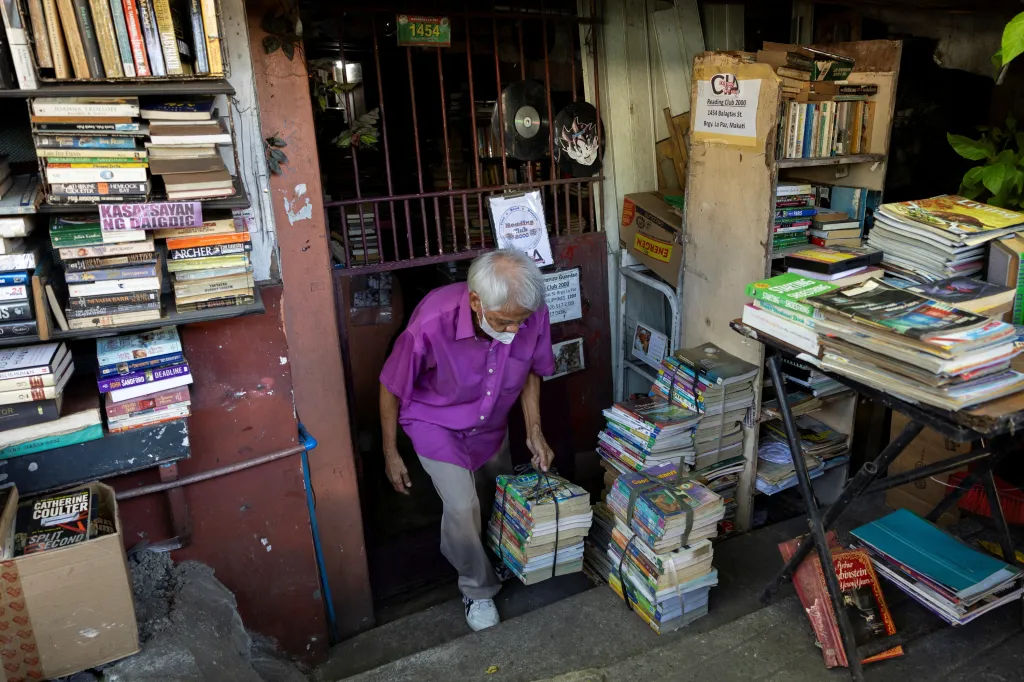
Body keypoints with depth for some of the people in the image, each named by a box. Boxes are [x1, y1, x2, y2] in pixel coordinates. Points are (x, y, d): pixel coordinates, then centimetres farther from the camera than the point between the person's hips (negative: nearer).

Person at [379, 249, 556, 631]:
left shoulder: (534, 315, -29)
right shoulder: (431, 323, -39)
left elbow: (530, 371, -5)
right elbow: (391, 388, -20)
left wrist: (534, 432, -9)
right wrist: (390, 454, -11)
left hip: (491, 422, 4)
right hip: (436, 423, -4)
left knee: (498, 500, 19)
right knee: (463, 507, -12)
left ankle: (495, 562, 52)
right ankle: (478, 589, 18)